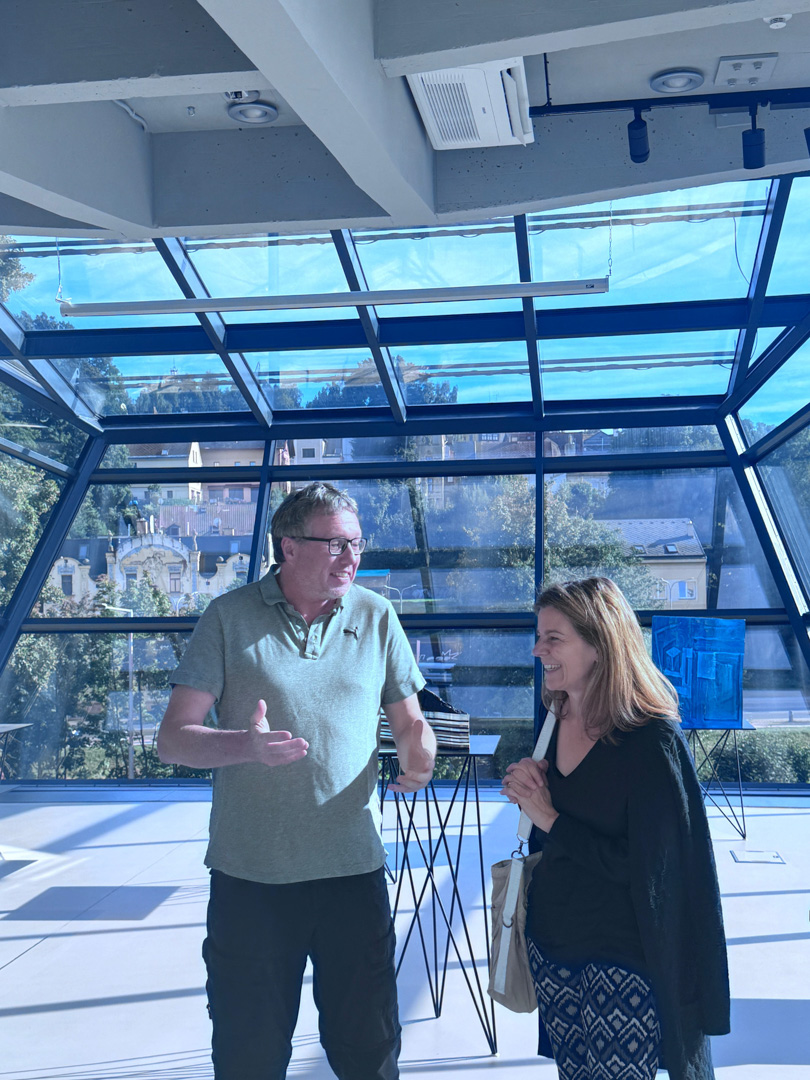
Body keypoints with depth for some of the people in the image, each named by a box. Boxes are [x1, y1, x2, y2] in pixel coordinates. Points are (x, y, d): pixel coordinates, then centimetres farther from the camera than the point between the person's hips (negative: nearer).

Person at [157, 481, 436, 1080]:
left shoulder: (377, 616, 4)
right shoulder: (230, 617, -3)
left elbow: (409, 722, 11)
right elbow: (174, 739, -6)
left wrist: (420, 755, -13)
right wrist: (246, 745, -25)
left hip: (354, 872, 2)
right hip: (250, 875, -1)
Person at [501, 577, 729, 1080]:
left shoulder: (653, 740, -20)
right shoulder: (556, 717, 2)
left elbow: (644, 865, -21)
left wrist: (551, 819, -17)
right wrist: (526, 789, -6)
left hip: (620, 958, -7)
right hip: (552, 940, 7)